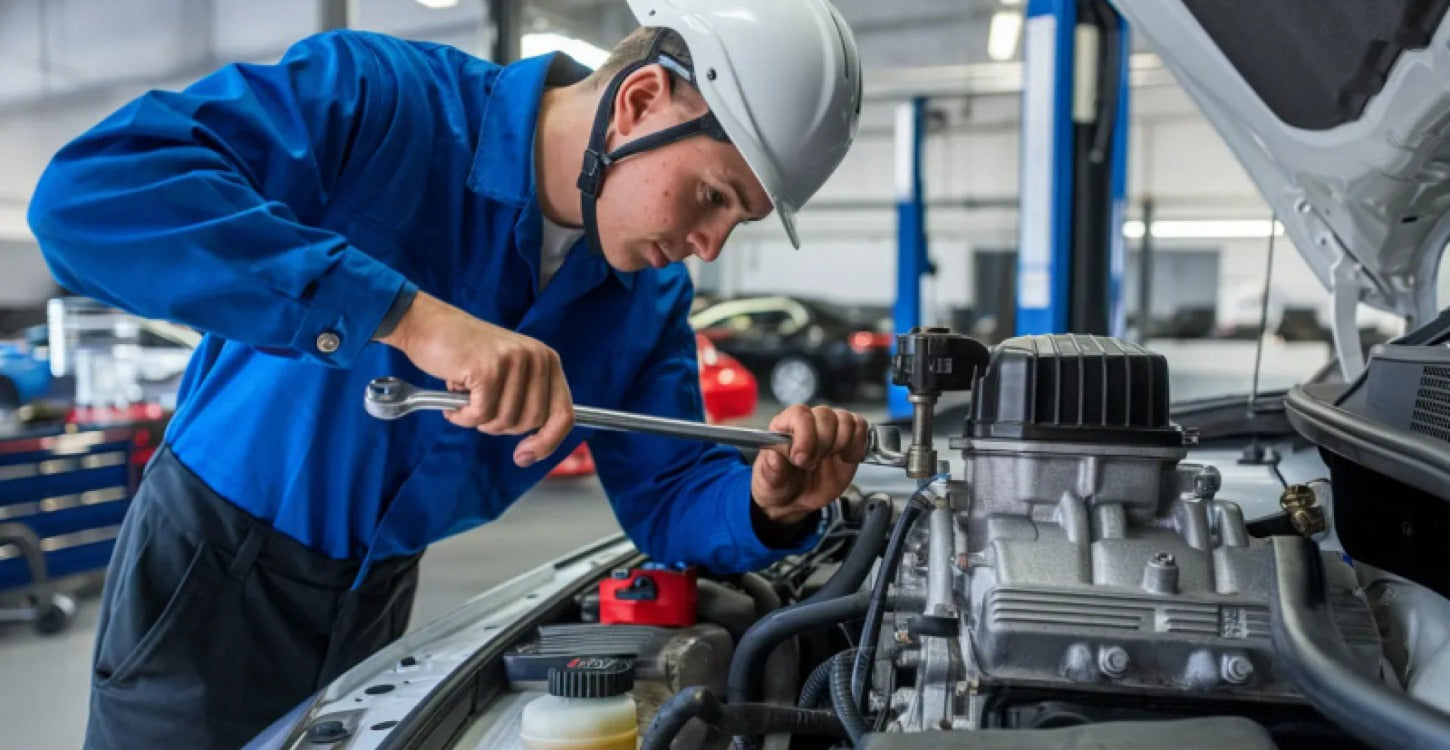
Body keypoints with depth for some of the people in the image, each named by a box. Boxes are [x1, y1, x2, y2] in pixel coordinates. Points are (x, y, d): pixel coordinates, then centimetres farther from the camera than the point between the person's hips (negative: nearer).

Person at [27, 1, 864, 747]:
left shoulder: (650, 298, -8)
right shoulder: (378, 99, -27)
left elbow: (669, 498, -3)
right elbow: (88, 193, -41)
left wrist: (771, 507, -28)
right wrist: (408, 313, -49)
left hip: (378, 594, 5)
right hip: (213, 570, -5)